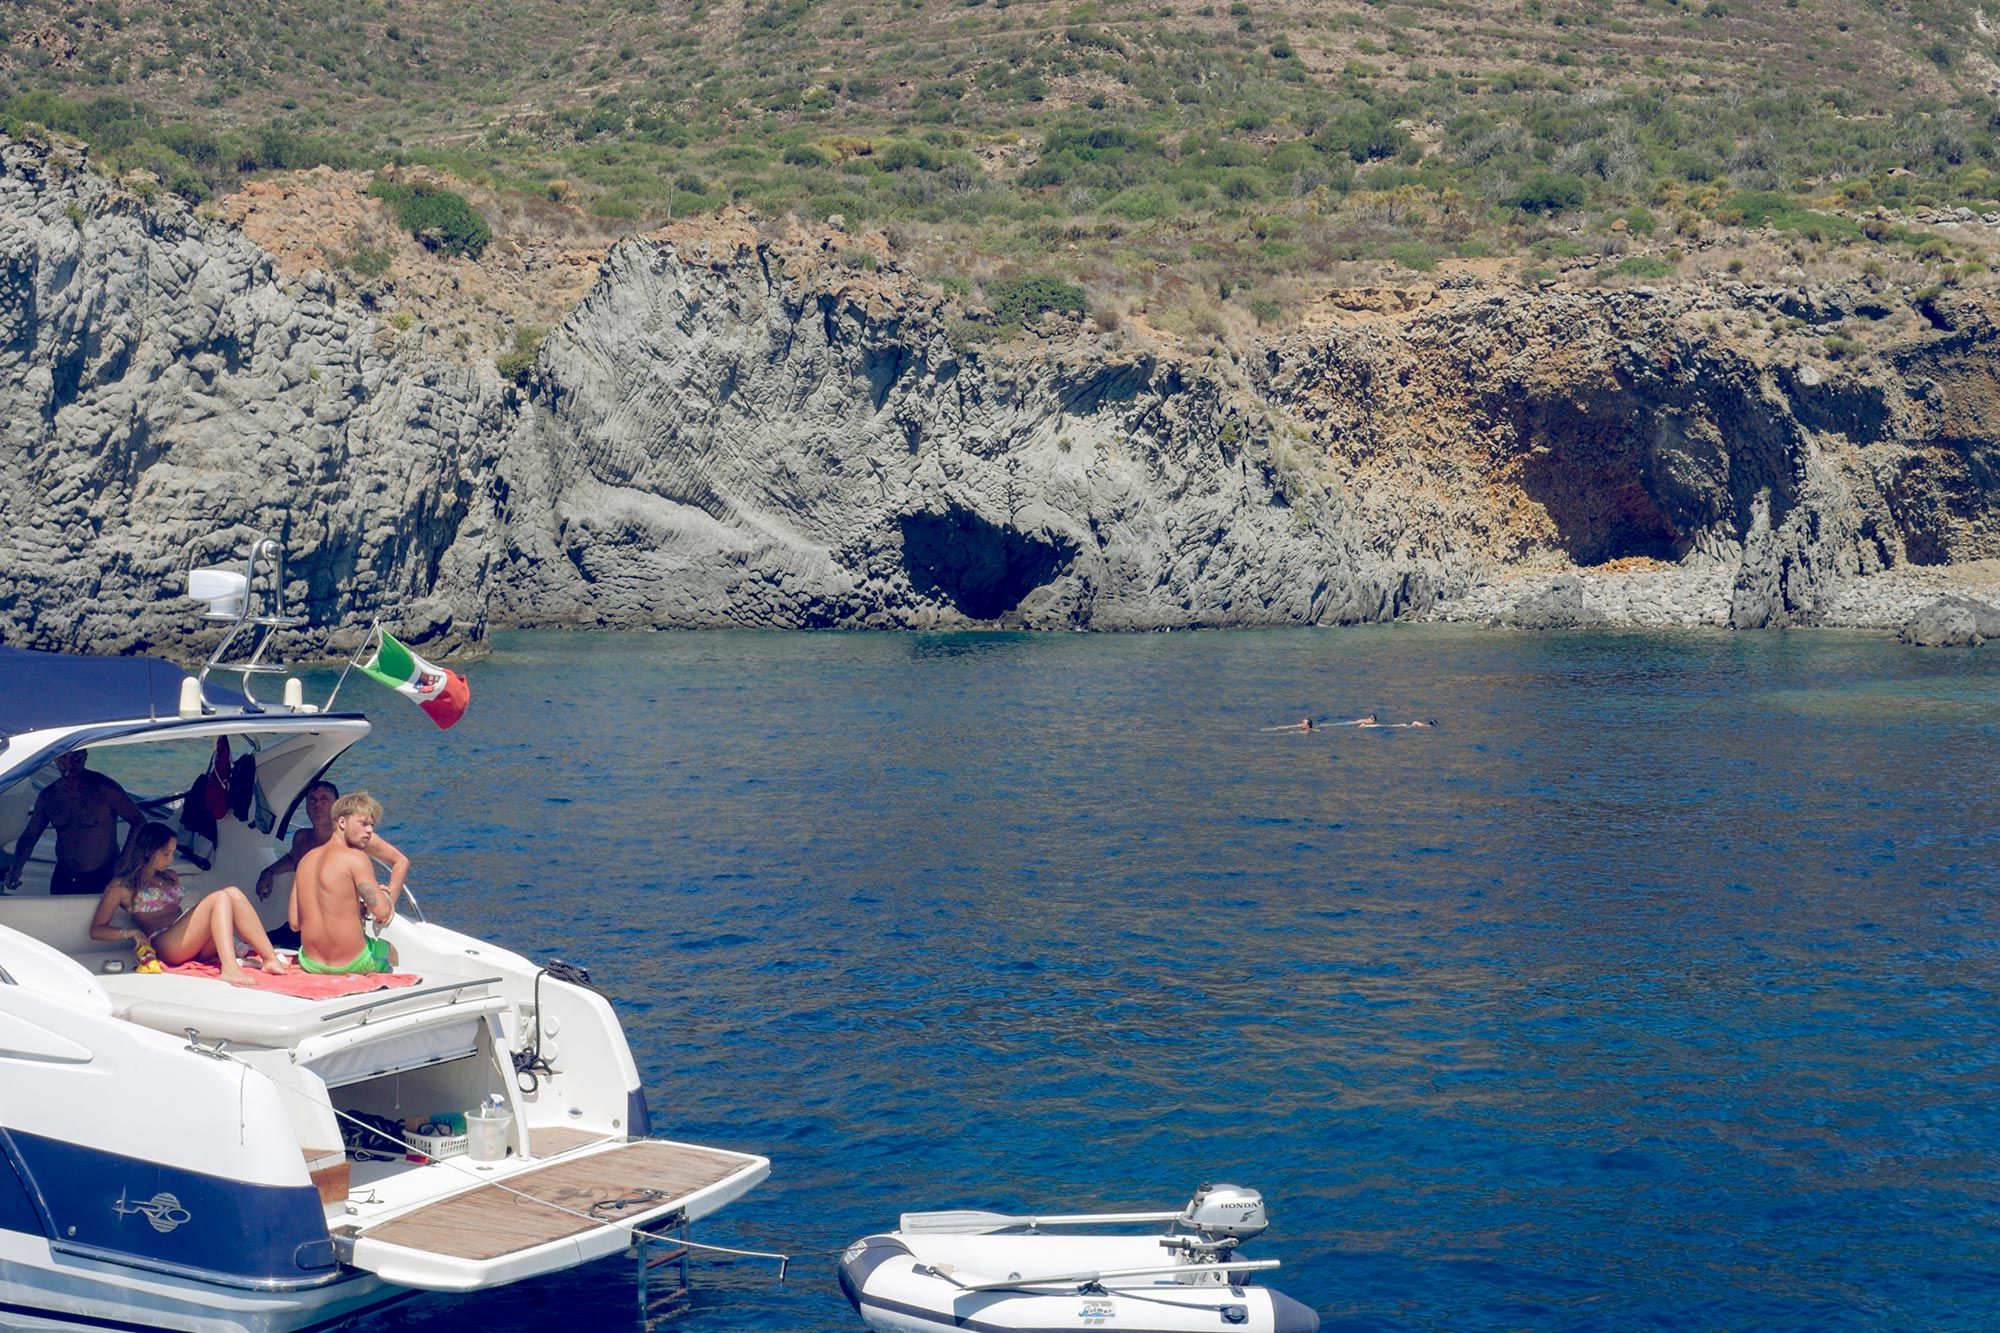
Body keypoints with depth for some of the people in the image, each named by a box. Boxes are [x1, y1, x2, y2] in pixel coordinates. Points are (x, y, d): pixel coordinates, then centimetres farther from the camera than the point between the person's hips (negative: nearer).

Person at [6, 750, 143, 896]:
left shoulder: (104, 789, -13)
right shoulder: (47, 796, 2)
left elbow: (139, 822, -9)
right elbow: (29, 837, 9)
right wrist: (16, 868, -10)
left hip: (102, 880, -5)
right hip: (62, 882, 5)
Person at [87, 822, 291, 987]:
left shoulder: (170, 877, 28)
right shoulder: (122, 886, 9)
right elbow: (97, 930, 4)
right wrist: (130, 932, -12)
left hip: (197, 947, 7)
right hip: (166, 946, -6)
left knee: (233, 894, -19)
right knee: (220, 898, -26)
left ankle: (271, 959, -31)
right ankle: (229, 968, -48)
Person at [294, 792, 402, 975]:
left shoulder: (306, 859, 7)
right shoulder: (355, 858, -14)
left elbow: (295, 922, 9)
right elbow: (383, 912, -19)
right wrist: (385, 894, 5)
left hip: (310, 963, 6)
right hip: (351, 965, -6)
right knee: (390, 950, 29)